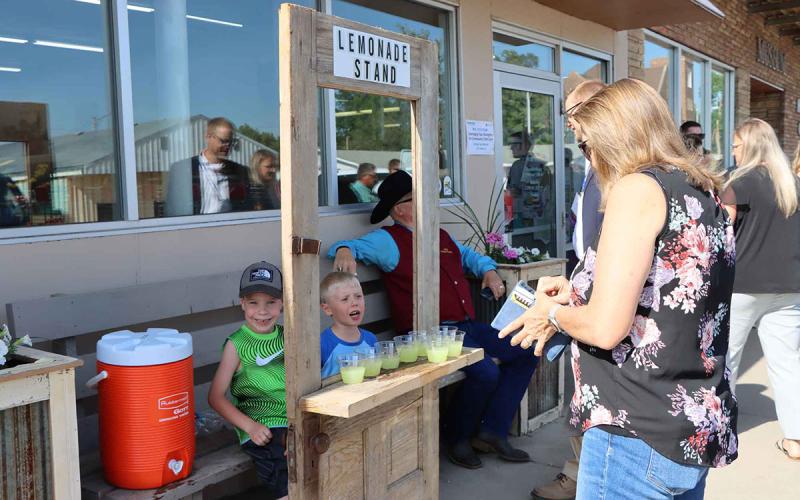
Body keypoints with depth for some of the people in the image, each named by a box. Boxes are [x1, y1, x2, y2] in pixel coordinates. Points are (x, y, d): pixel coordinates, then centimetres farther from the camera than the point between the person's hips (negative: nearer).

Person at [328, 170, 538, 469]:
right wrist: (344, 251, -33)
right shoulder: (387, 241, -1)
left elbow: (469, 256, 35)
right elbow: (351, 245, -9)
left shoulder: (441, 236, 21)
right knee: (487, 372, -28)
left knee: (525, 355, 4)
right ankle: (458, 439, -2)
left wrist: (488, 270, 15)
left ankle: (493, 431, 4)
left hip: (467, 326, 9)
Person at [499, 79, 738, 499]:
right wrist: (576, 293, 17)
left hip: (639, 435, -9)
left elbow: (606, 328, -21)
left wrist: (554, 313, -2)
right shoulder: (704, 193, 11)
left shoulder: (639, 185, -15)